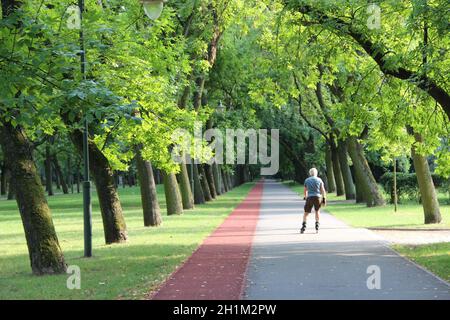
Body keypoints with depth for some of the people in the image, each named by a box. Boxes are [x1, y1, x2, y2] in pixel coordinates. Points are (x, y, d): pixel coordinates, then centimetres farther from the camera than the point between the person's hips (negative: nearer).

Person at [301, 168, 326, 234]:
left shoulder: (307, 180, 8)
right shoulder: (319, 180, 6)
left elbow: (305, 190, 17)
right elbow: (322, 190, 1)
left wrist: (305, 197, 33)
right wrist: (324, 199, 3)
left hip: (310, 197, 0)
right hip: (318, 197, 0)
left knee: (306, 213, 6)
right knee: (317, 211, 18)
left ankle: (304, 226, -9)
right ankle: (317, 226, 11)